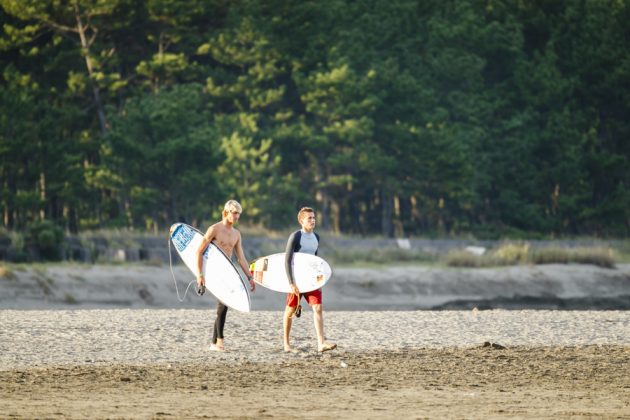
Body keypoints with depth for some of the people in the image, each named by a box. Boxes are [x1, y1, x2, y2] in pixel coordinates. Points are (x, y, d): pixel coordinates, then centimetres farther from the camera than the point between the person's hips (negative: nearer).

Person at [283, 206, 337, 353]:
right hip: (297, 280, -5)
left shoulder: (316, 237, 9)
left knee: (318, 308, -12)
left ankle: (321, 343, -22)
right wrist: (292, 283, -23)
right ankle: (286, 343, 24)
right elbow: (287, 260, -16)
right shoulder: (295, 237, -11)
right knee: (290, 310, 6)